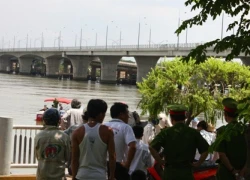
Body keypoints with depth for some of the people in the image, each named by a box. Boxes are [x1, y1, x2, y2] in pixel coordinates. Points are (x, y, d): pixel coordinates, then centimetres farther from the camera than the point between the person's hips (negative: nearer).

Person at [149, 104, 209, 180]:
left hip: (170, 172, -1)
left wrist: (161, 161, -5)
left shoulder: (166, 132, -5)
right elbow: (205, 149, -3)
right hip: (187, 172, 1)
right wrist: (198, 163, 4)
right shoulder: (193, 133, 0)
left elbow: (152, 147, -15)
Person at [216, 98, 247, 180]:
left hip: (226, 172, -4)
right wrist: (243, 169, 0)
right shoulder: (246, 130, -4)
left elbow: (222, 154, -18)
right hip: (243, 171, 4)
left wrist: (233, 170, -9)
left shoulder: (222, 130, -15)